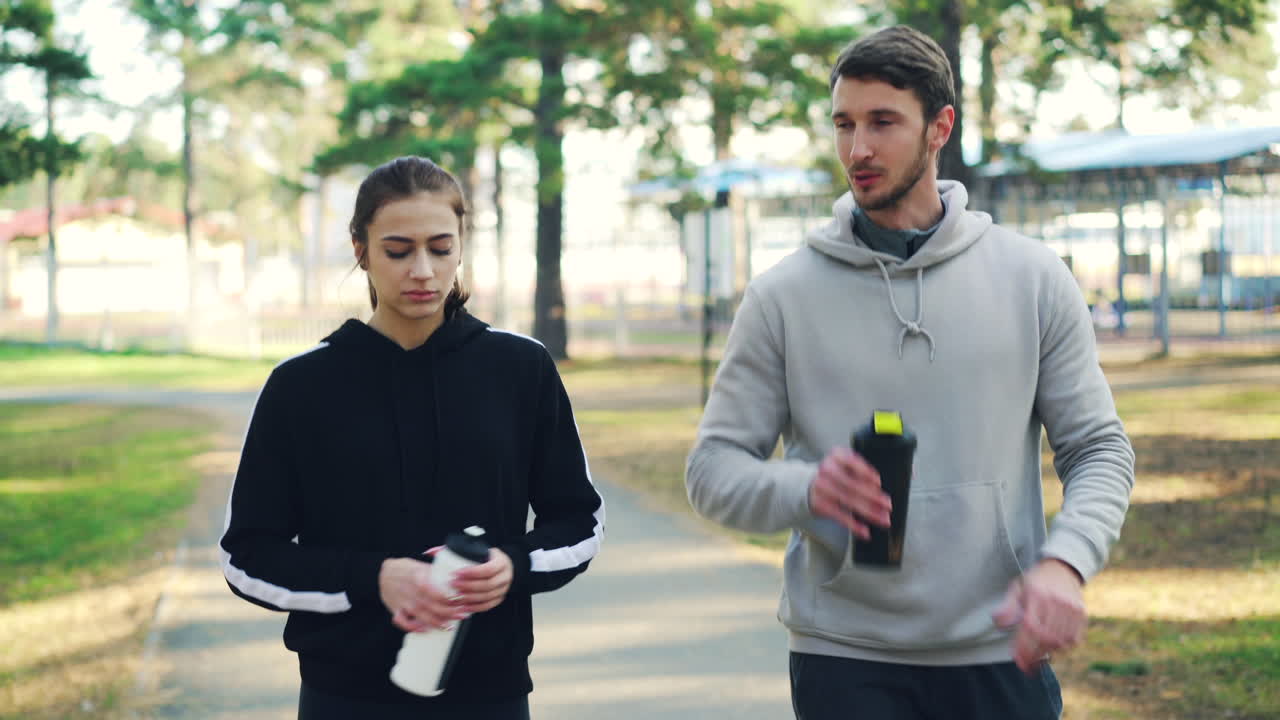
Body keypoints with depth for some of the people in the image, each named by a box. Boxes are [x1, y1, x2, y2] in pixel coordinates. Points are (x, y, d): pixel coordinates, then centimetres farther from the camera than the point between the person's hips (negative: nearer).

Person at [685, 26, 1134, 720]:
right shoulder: (783, 296, 0)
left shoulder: (1032, 278, 3)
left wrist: (1065, 560, -15)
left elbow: (1099, 449, 4)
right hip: (843, 662, -1)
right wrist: (804, 489, -22)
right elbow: (714, 466, 0)